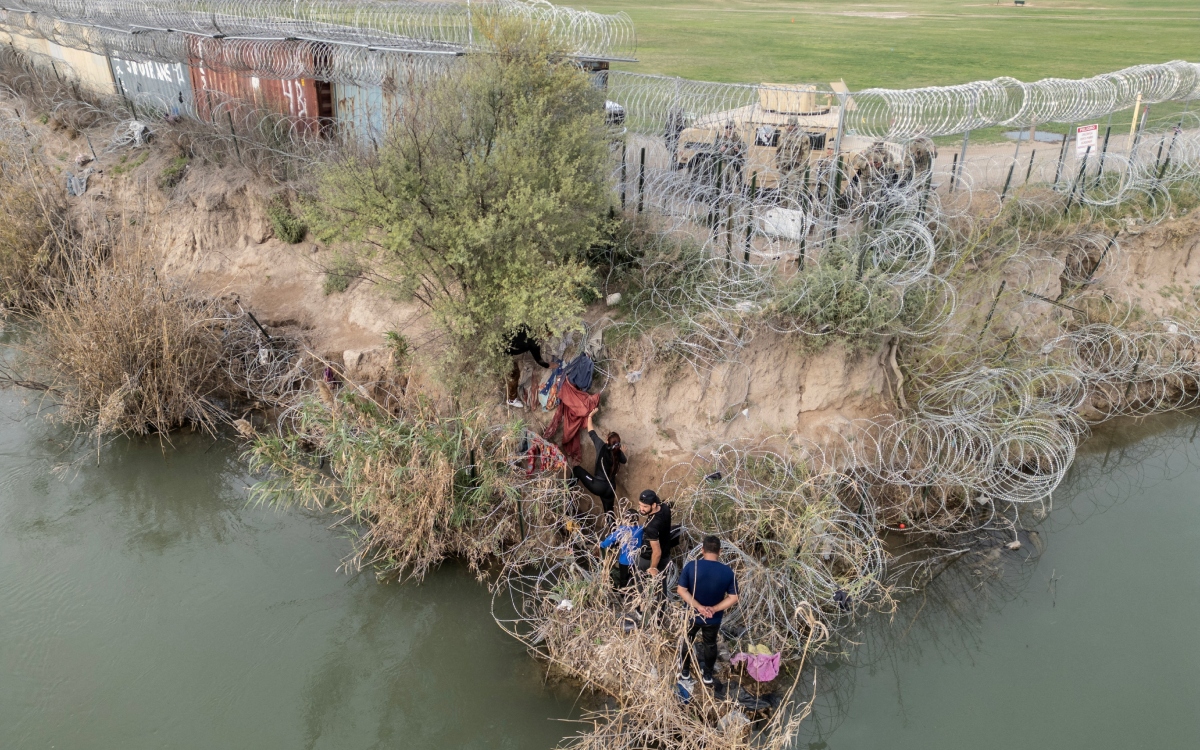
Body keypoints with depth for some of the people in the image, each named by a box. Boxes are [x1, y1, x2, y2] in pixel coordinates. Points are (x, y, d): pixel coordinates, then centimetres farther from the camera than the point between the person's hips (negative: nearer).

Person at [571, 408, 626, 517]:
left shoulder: (602, 447, -13)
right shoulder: (619, 453, 0)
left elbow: (591, 432, -2)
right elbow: (625, 461, 25)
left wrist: (590, 416, 10)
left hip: (597, 486, -5)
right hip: (610, 489, 5)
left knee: (577, 469, 12)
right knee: (609, 511, 18)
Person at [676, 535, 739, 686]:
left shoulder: (692, 566, -20)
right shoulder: (728, 571, -16)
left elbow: (681, 590, -19)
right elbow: (733, 598, -14)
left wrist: (698, 607, -20)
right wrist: (714, 609, -16)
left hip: (691, 614, -1)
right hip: (714, 618, 1)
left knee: (686, 641, 25)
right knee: (710, 644, 25)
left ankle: (685, 671, 41)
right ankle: (707, 675, 40)